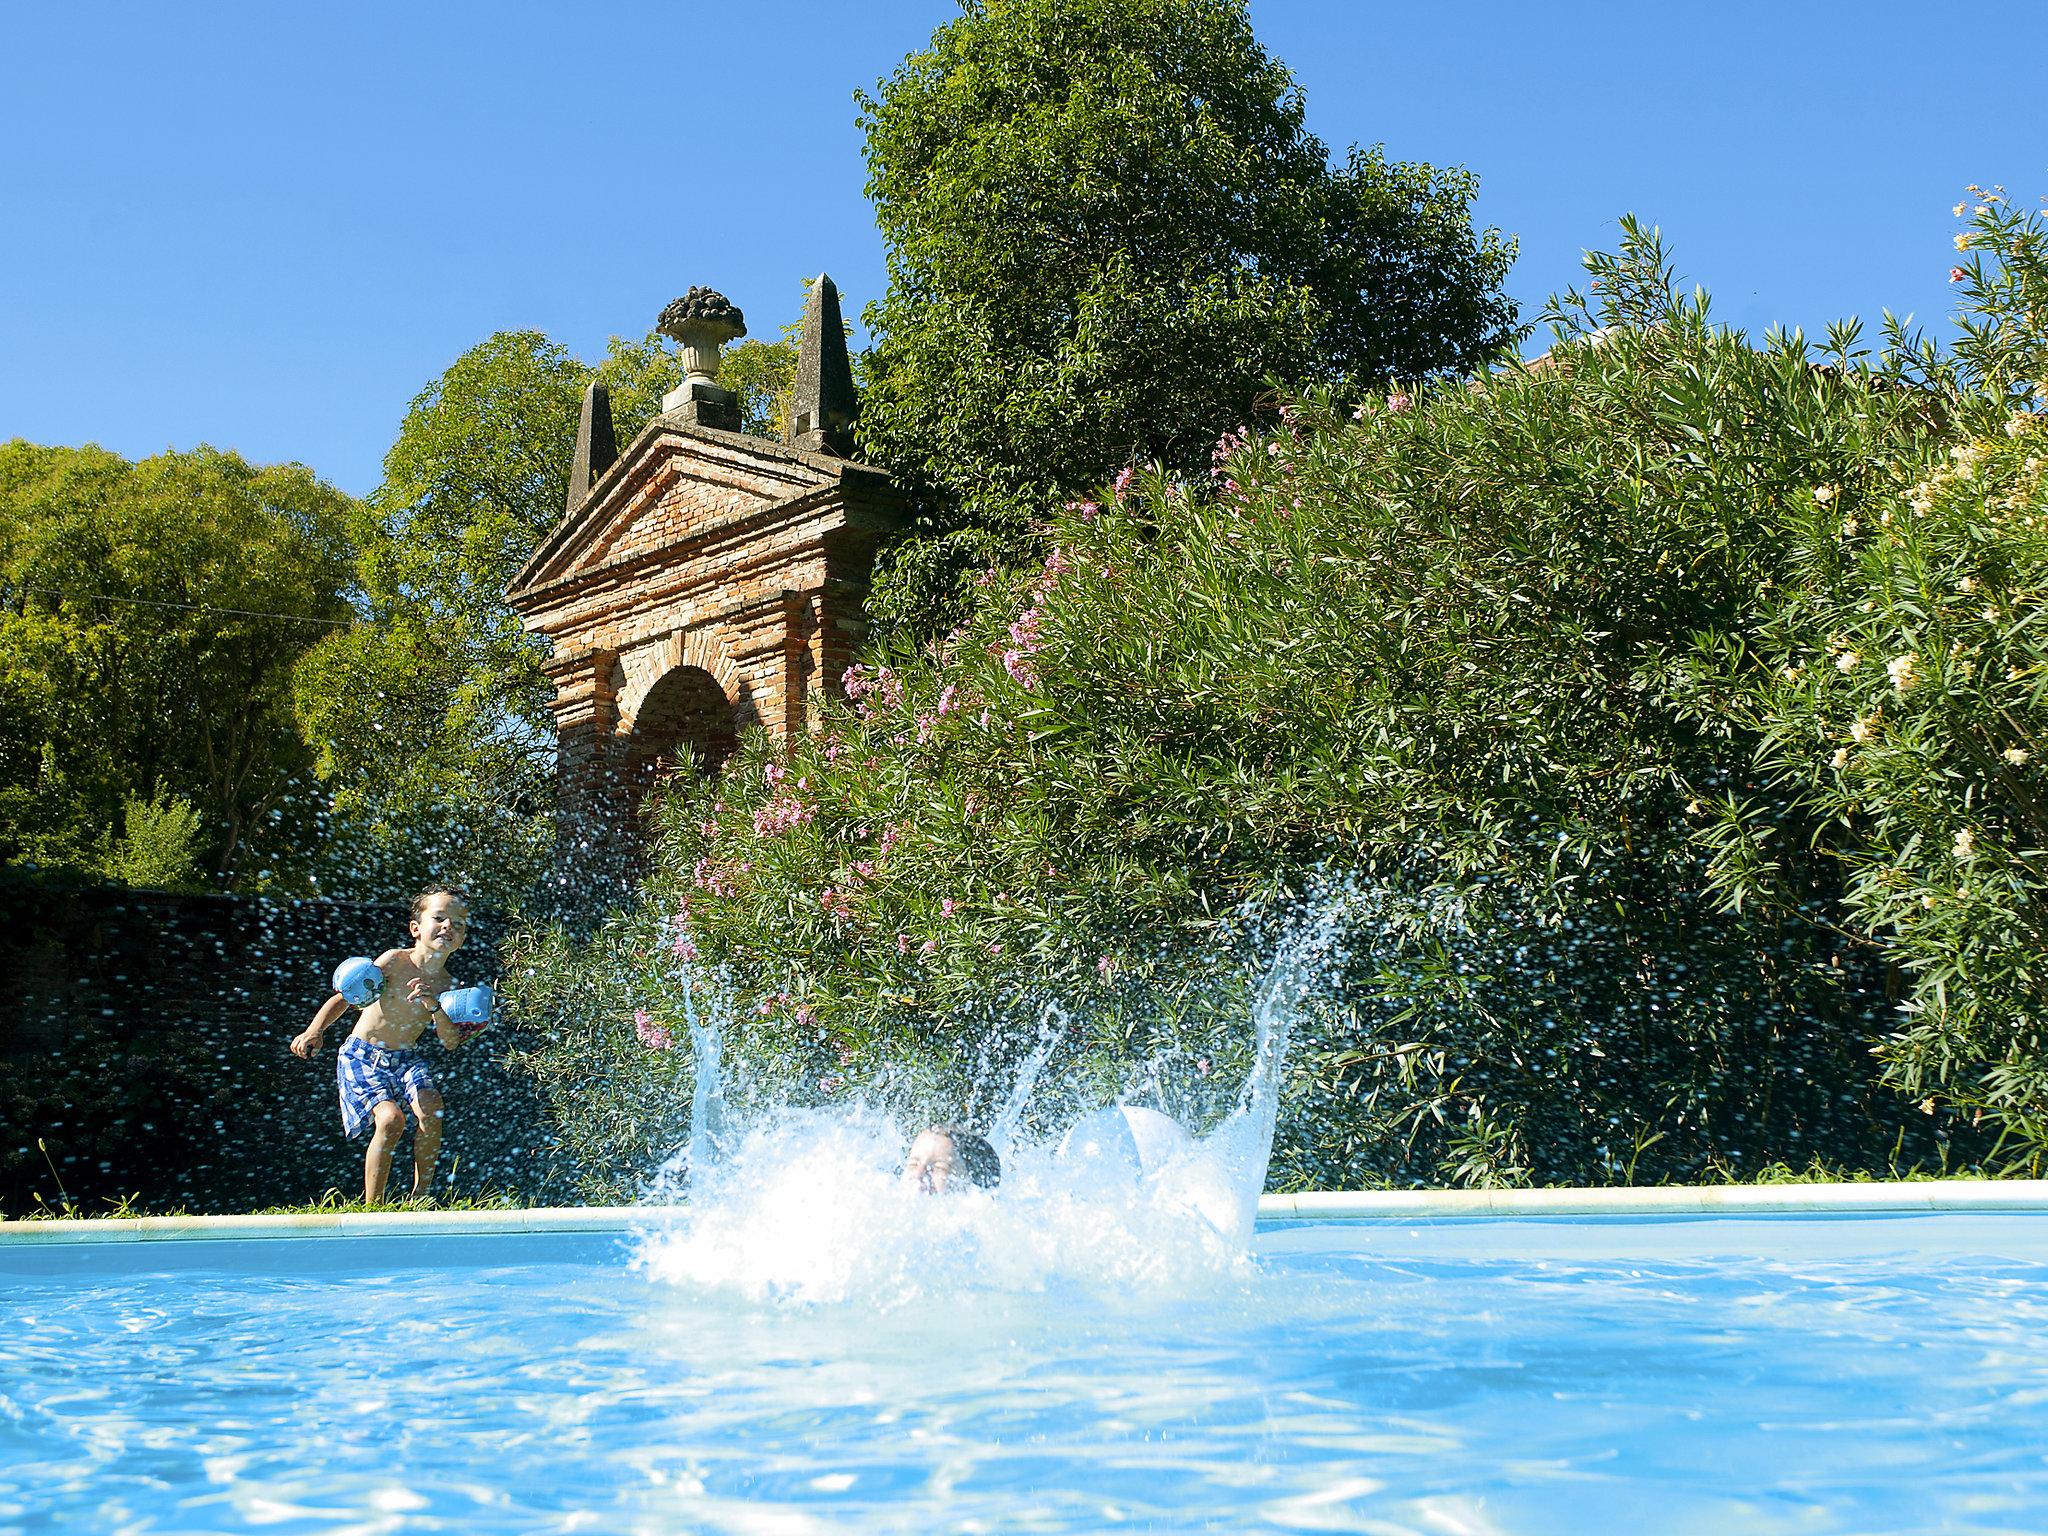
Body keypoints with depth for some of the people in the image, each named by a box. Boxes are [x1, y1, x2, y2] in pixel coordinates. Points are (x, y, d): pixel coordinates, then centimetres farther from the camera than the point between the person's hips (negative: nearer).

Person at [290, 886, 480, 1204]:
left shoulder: (447, 985, -3)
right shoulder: (395, 961, -14)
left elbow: (449, 1043, -9)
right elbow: (345, 996, -12)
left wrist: (434, 1006, -26)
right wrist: (315, 1031, -26)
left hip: (407, 1058, 4)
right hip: (362, 1056, -4)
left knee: (431, 1110, -22)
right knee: (391, 1118, -25)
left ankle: (420, 1198, -7)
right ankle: (372, 1206, -10)